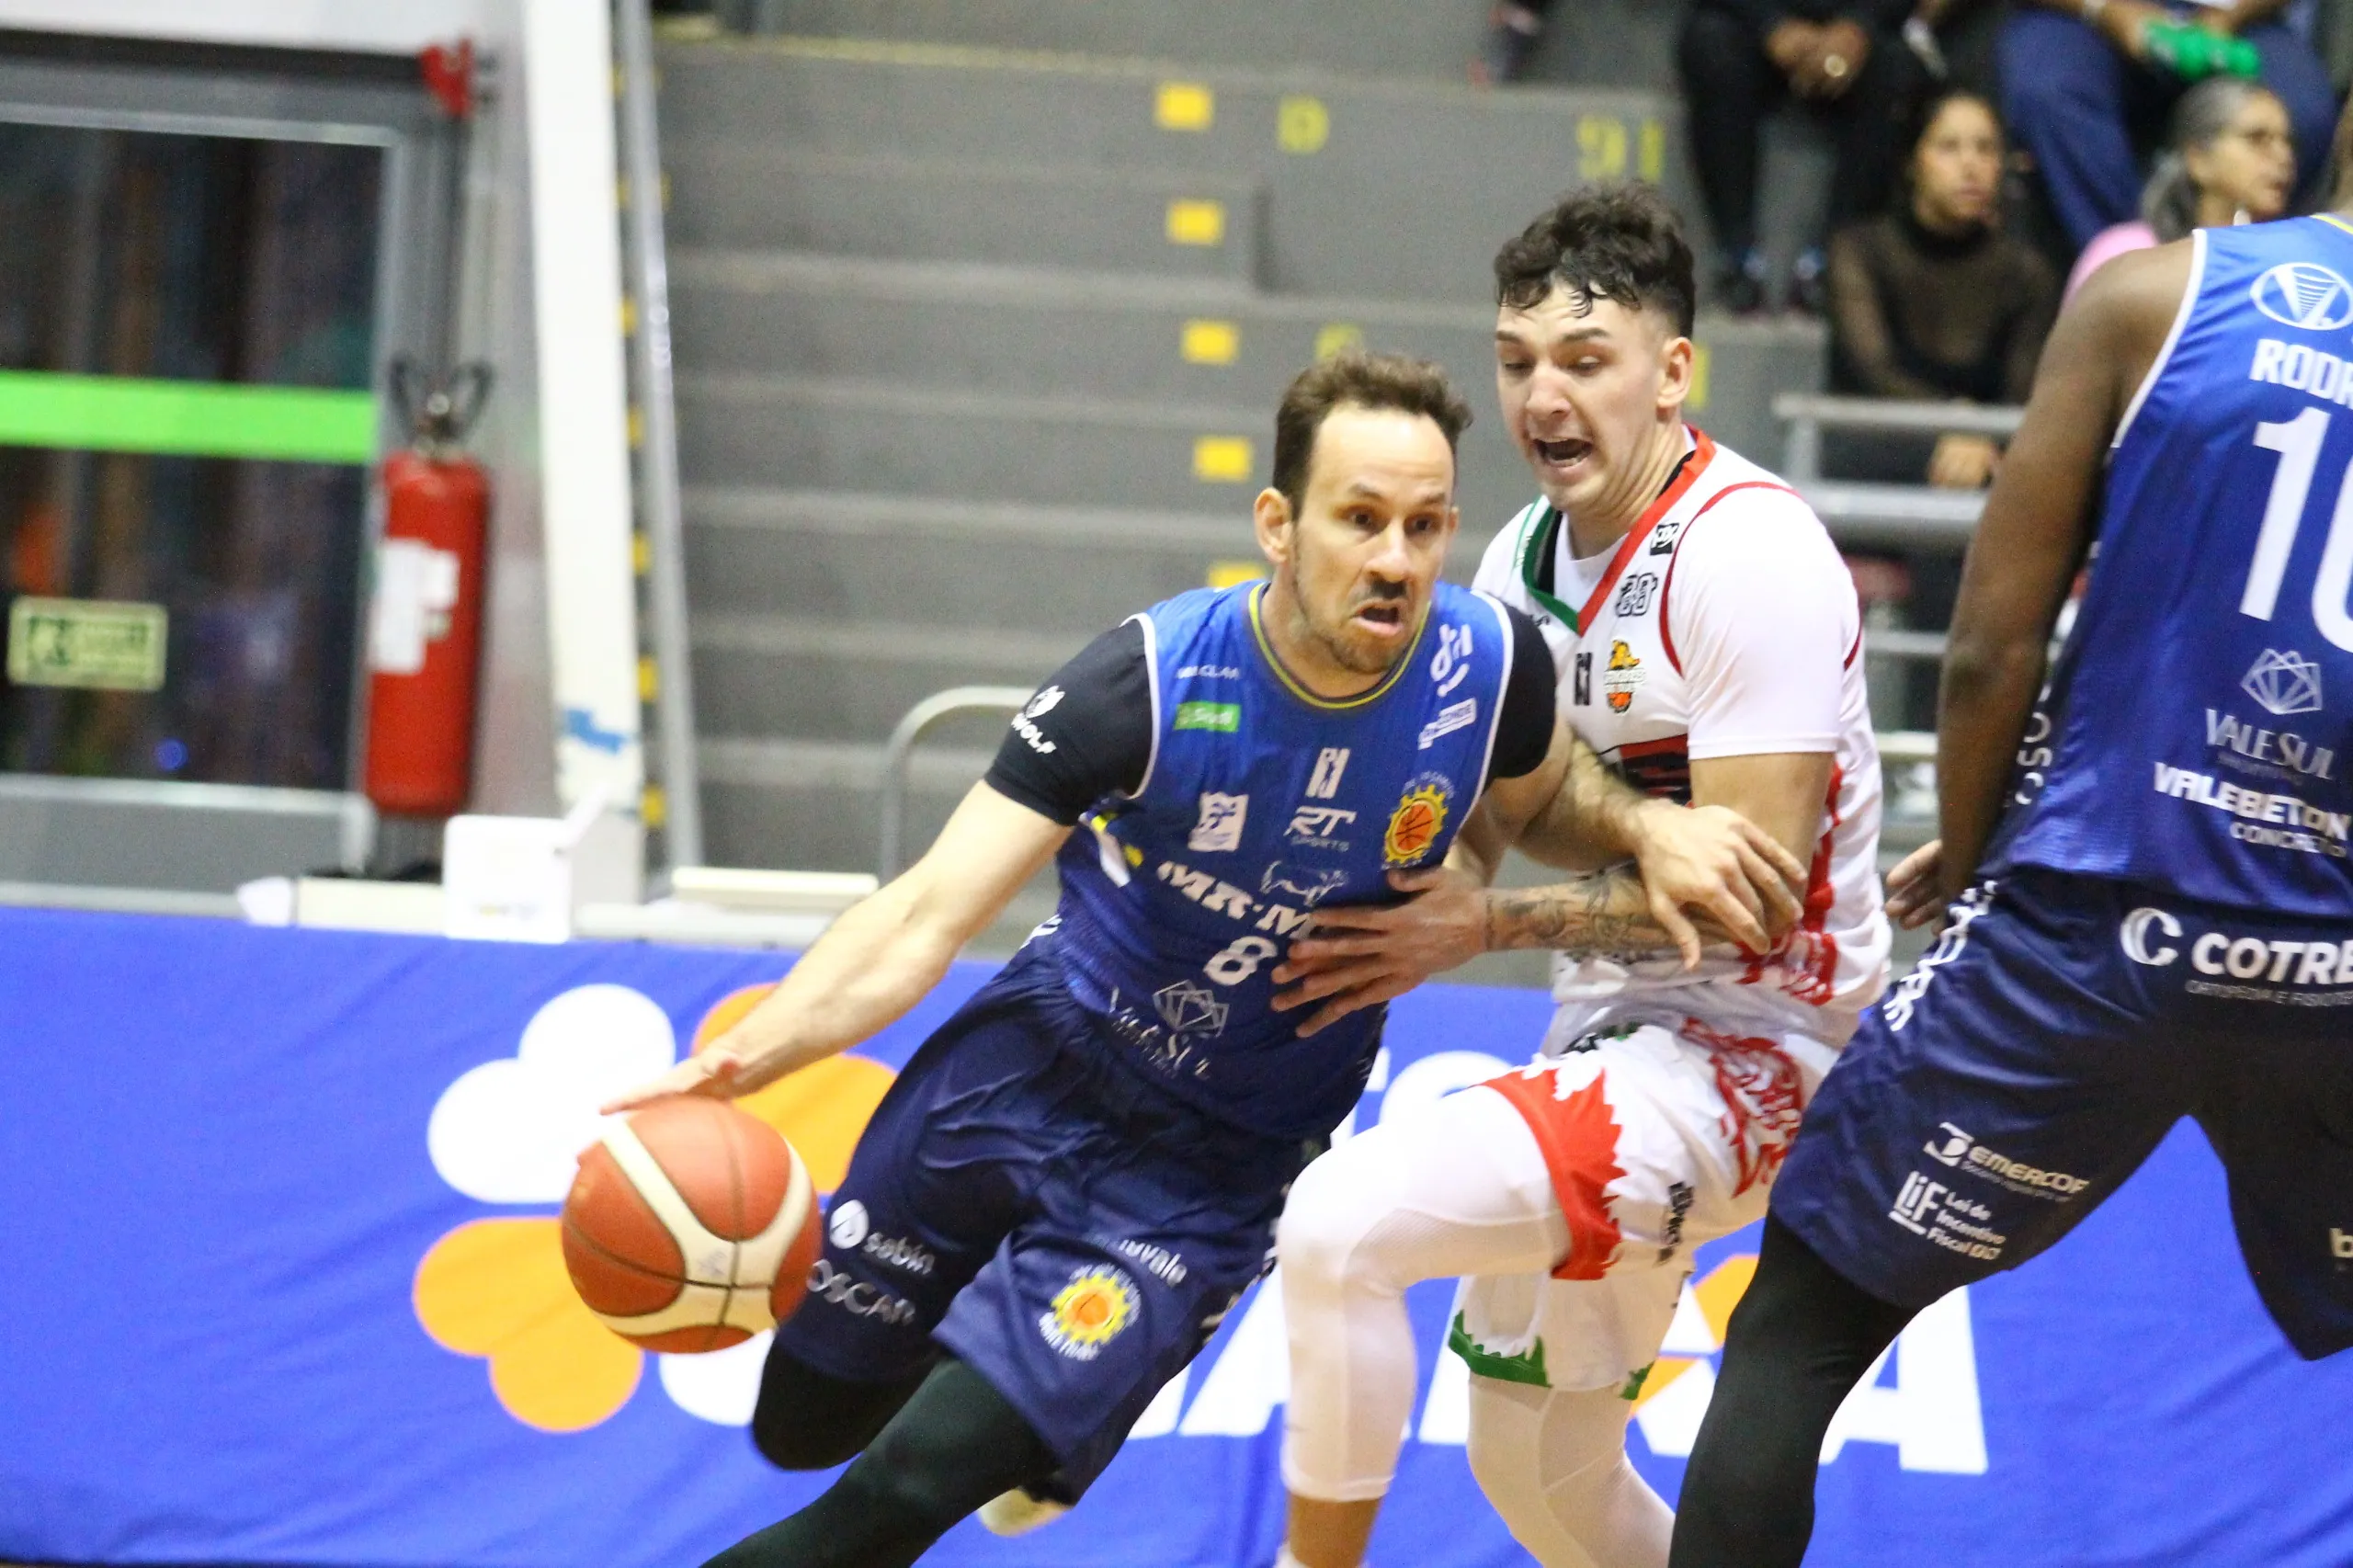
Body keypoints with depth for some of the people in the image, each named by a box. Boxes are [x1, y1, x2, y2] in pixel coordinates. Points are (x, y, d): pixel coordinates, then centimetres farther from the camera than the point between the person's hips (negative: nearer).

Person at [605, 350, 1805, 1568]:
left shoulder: (1489, 667, -20)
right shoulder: (1151, 681, -27)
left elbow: (1535, 792, 7)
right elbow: (930, 916, -29)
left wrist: (1645, 828, -15)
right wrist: (733, 1062, -44)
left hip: (1210, 1161, 0)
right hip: (1034, 1059, 0)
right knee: (802, 1425, 19)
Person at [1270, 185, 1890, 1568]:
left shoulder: (1746, 553, -19)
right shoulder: (1529, 553, 7)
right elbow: (1480, 827, 18)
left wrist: (1492, 928, -17)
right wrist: (1410, 916, -4)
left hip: (1753, 1046, -9)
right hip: (1615, 1037, 9)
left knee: (1341, 1223, -26)